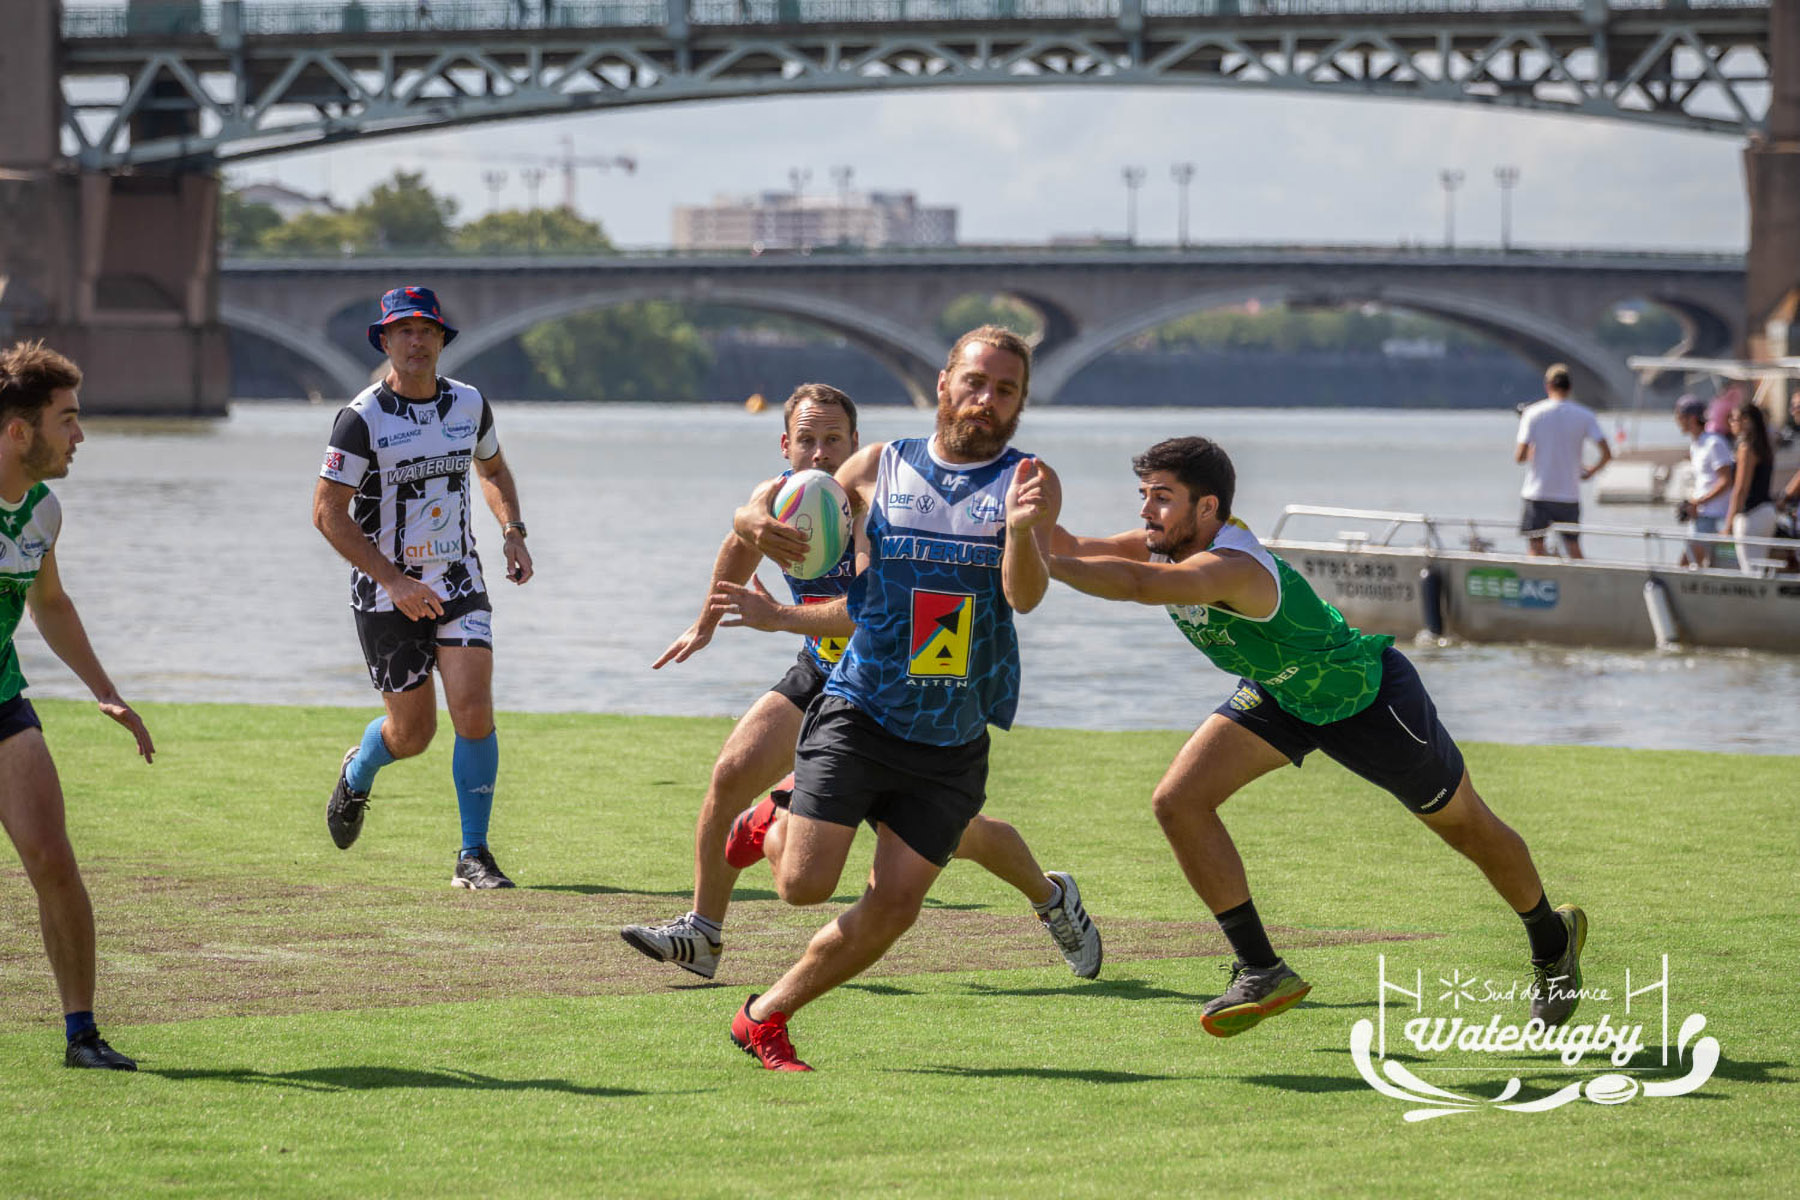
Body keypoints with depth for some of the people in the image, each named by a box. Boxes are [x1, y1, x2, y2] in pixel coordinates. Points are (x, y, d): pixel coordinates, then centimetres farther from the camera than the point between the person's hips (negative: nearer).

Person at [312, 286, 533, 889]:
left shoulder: (469, 404, 2)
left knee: (474, 710, -15)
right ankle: (357, 773, 41)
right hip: (386, 591, -3)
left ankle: (473, 856, -5)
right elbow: (328, 511, -13)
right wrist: (394, 581, -18)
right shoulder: (363, 417, -13)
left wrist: (513, 533, 5)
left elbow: (493, 468, 22)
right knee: (413, 732, 4)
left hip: (458, 580, 3)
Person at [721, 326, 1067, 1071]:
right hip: (858, 712, -1)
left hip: (953, 745, 1)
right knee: (806, 884, -13)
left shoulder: (1029, 484, 0)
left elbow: (1025, 596, -16)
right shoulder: (878, 469, 3)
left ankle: (765, 1018, 15)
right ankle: (773, 828, 23)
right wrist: (763, 529, -8)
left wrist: (1022, 529, -36)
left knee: (893, 907, -3)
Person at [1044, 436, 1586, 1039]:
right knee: (1179, 801, -13)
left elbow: (1135, 583, -59)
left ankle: (1553, 938, 42)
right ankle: (1262, 972, -4)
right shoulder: (1170, 543, -18)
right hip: (1278, 695, 7)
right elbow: (1074, 550, -21)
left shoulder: (1233, 568, -43)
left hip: (1369, 693, -7)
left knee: (1466, 826, 13)